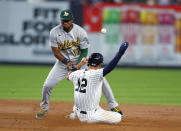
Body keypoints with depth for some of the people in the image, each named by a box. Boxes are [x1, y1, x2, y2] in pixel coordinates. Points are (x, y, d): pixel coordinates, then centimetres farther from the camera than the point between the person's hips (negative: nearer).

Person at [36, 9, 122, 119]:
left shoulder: (80, 32, -18)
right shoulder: (54, 32, -15)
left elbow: (84, 51, -11)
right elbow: (56, 52, -9)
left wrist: (77, 66, -24)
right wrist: (67, 62, -22)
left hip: (80, 60, -1)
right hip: (63, 61, 1)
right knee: (47, 85, -9)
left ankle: (113, 106, 0)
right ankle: (44, 108, 20)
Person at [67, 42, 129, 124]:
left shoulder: (77, 74, 0)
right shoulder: (96, 74, -20)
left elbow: (68, 76, 23)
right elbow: (109, 68, -30)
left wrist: (80, 64, 23)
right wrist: (119, 54, -27)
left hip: (79, 112, 8)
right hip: (90, 116, -8)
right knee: (118, 117, -4)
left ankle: (75, 114, 21)